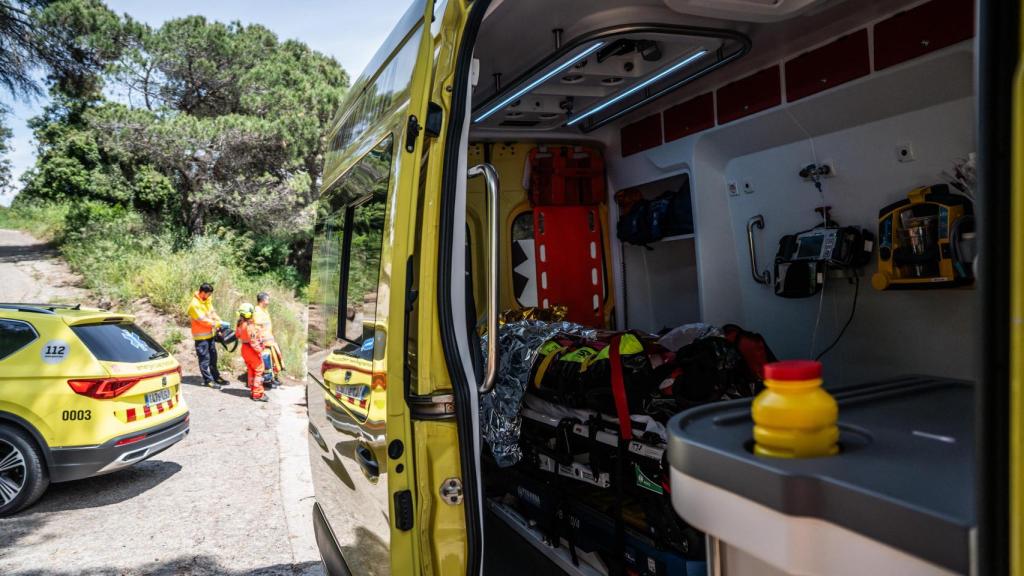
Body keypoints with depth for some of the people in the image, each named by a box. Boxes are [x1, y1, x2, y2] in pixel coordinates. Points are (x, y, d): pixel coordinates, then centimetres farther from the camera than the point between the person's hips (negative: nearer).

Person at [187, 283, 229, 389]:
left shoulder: (207, 300, 5)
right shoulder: (194, 305, -21)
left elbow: (213, 312, 7)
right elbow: (203, 320, -23)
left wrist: (221, 322, -8)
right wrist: (219, 324, -21)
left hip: (210, 334, 8)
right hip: (201, 336, -8)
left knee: (213, 357, 16)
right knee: (204, 359, 0)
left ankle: (216, 377, 26)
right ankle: (208, 380, 7)